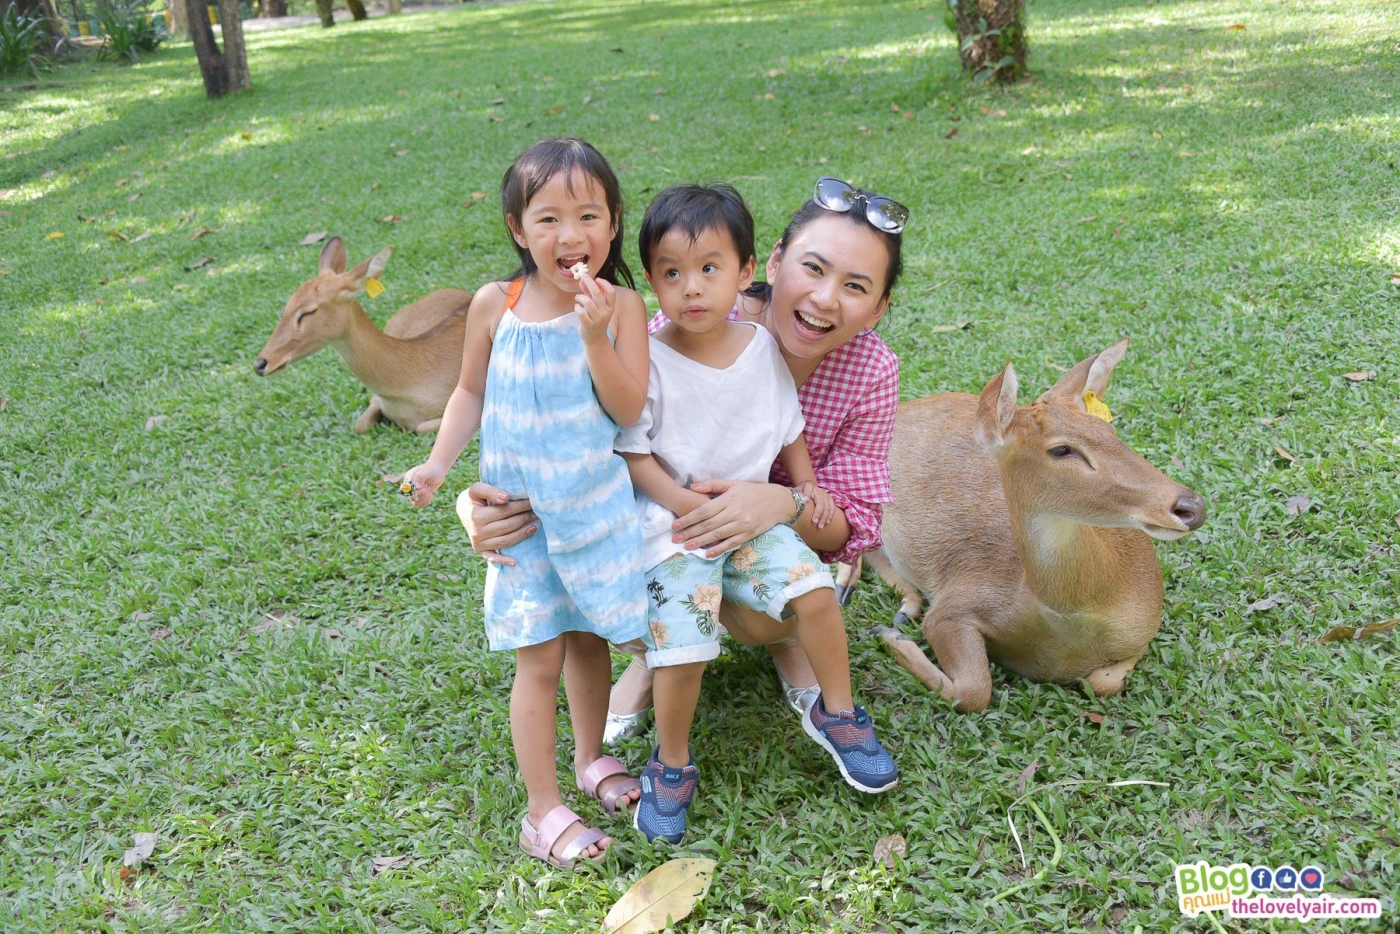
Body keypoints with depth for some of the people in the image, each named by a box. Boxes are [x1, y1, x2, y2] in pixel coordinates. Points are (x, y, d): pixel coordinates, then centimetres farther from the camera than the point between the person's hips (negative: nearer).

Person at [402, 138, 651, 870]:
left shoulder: (619, 306, -10)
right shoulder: (495, 305, -7)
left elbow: (628, 409, -17)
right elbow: (471, 391, 7)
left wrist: (594, 334, -27)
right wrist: (438, 463, -3)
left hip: (595, 504, 1)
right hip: (518, 509, 0)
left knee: (588, 638, 18)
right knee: (538, 657, 3)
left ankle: (591, 757, 42)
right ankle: (543, 811, 16)